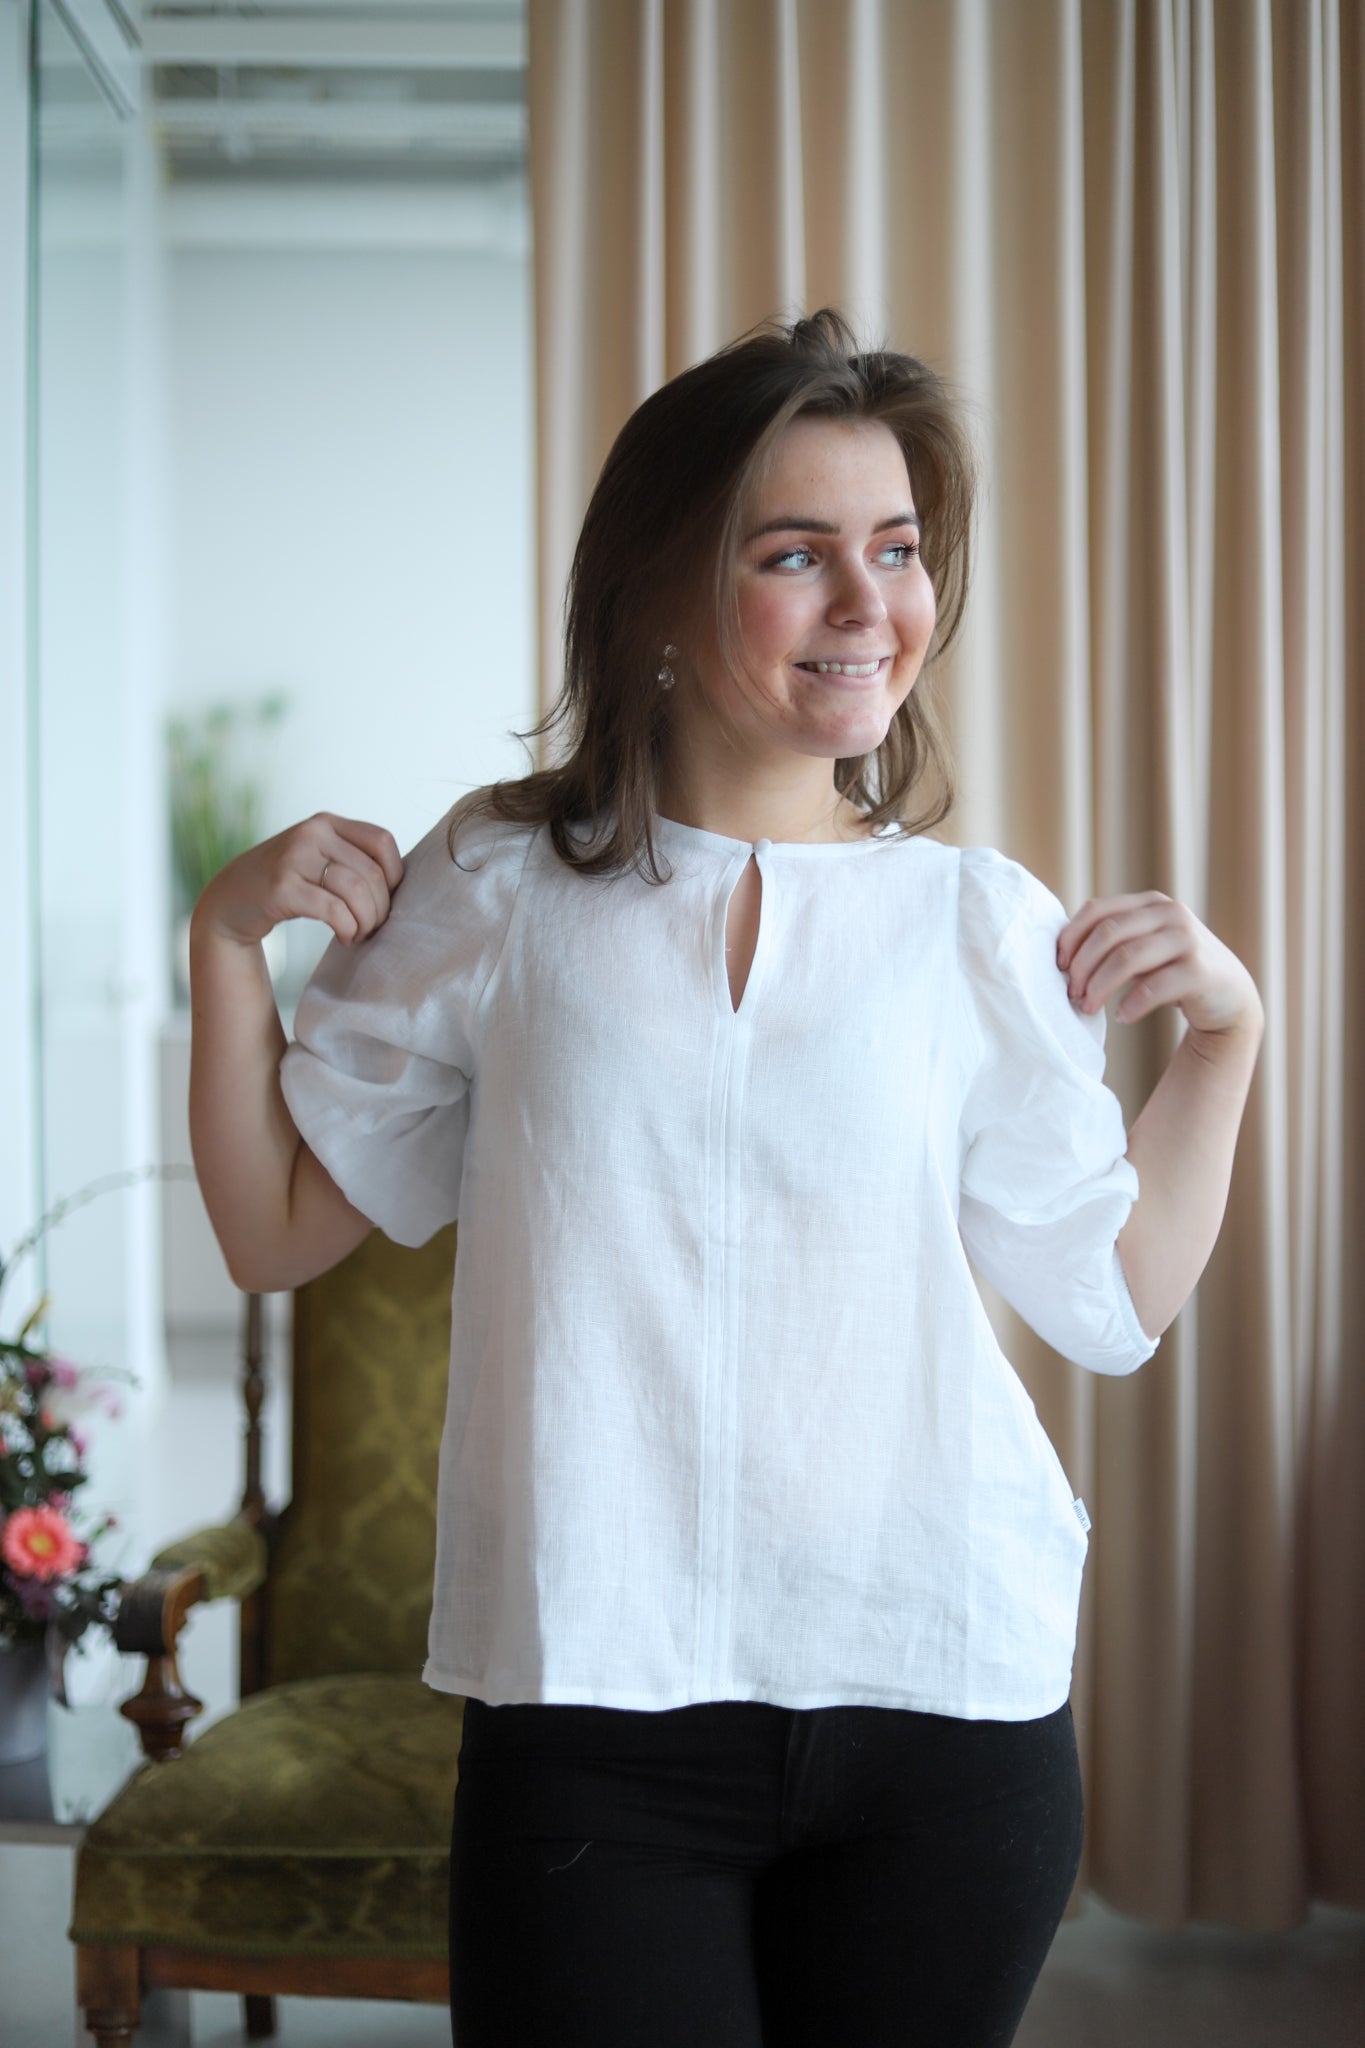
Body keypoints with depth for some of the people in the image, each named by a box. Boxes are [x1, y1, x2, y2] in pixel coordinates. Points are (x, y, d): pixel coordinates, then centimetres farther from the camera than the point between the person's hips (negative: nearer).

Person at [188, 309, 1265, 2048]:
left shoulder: (981, 921, 3)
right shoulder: (498, 886, 2)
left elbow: (1113, 1301, 8)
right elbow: (281, 1231, 7)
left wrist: (1226, 1030, 1)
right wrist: (226, 935, -1)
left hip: (944, 1711, 2)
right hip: (593, 1713, -1)